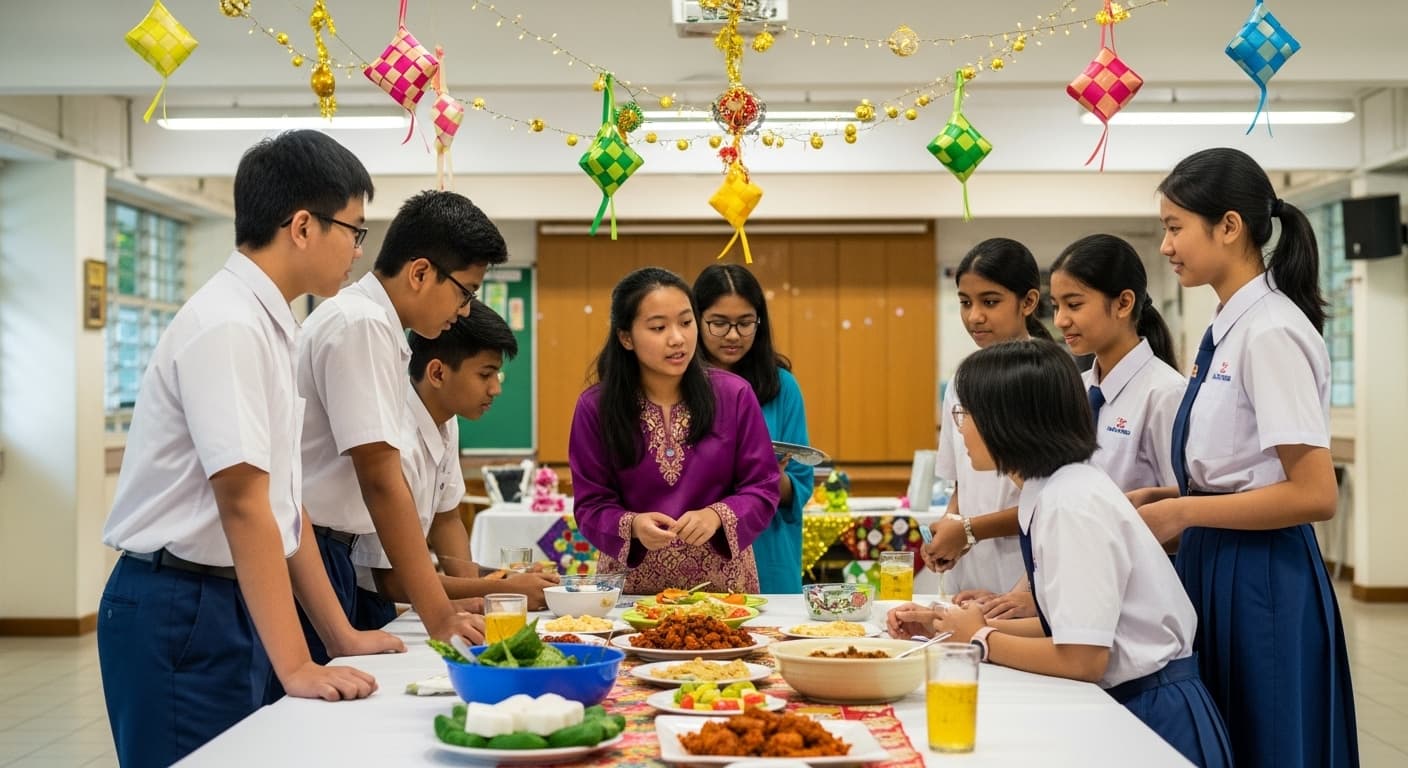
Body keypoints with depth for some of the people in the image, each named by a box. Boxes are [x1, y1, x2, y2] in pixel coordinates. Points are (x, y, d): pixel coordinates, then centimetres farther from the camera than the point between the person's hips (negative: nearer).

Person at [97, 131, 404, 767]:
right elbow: (243, 504, -23)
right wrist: (296, 668, -23)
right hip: (177, 611, -9)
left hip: (231, 605, 9)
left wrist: (341, 636, 14)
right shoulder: (228, 326, -18)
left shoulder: (267, 327, 10)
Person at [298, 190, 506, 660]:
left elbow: (380, 477, 14)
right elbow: (381, 480, -21)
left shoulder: (369, 322, 13)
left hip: (328, 552, 10)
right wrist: (439, 617, -21)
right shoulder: (362, 326, -16)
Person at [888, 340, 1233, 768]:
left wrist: (981, 639, -8)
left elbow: (1081, 658, -22)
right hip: (1119, 707, 8)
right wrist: (948, 626, 6)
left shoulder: (1074, 504, -20)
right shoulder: (1051, 492, 6)